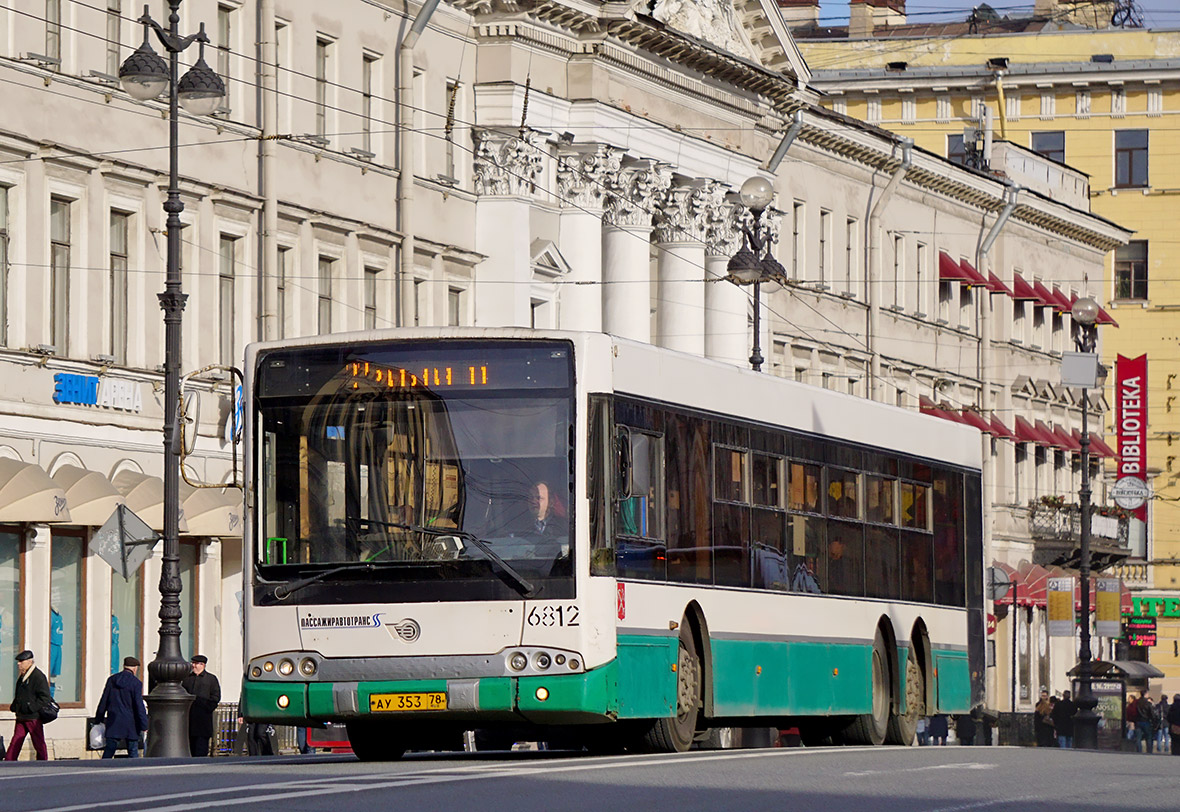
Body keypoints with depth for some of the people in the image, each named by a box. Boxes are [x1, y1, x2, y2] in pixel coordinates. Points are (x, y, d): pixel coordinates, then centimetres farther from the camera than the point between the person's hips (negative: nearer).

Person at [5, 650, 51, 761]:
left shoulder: (38, 676, -12)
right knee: (15, 743, 3)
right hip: (21, 717, 8)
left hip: (33, 718, -8)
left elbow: (45, 697, -15)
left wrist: (31, 708, -19)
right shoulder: (21, 676, 14)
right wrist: (14, 707, 8)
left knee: (39, 745, 2)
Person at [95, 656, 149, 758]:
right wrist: (144, 725, -7)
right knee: (133, 753, 5)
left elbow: (104, 701, 9)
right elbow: (139, 706, -10)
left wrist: (99, 719, 18)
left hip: (113, 723, 3)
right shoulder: (136, 683, -8)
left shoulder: (111, 680, 5)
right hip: (130, 725, -3)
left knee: (108, 753, 3)